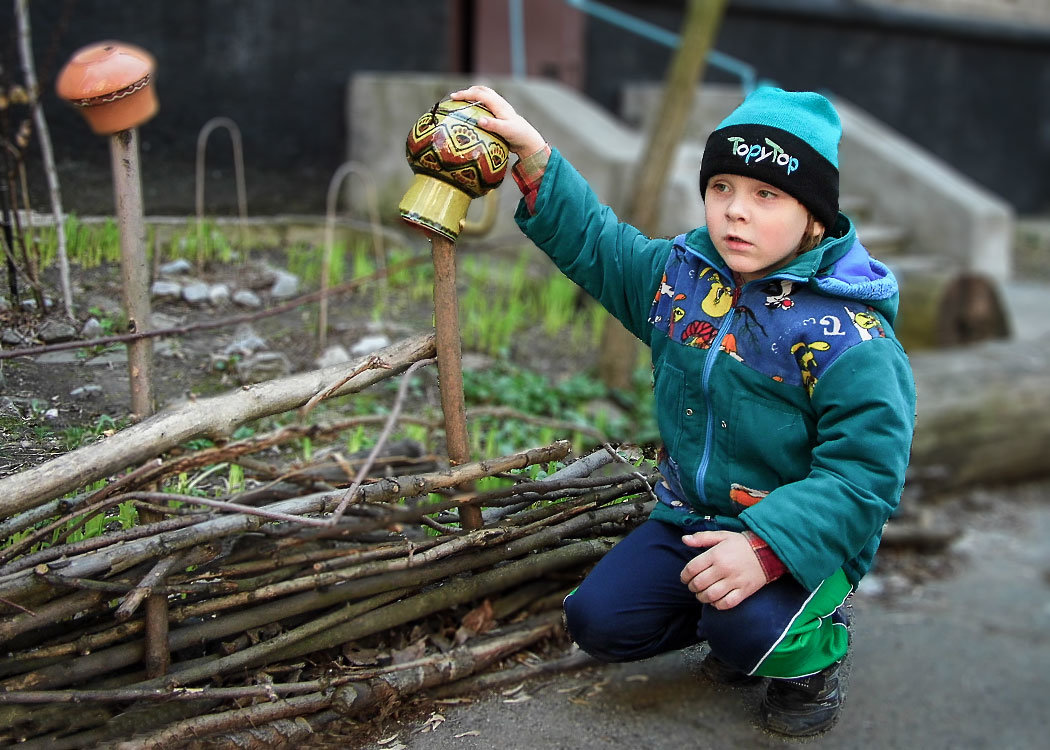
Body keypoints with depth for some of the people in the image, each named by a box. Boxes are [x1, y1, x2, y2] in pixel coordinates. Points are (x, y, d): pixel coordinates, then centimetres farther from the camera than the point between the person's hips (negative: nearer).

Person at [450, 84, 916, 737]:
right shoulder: (679, 275, 0)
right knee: (598, 621, -5)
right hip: (689, 519, 6)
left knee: (746, 627, -33)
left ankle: (812, 647, 6)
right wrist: (533, 155, 3)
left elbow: (864, 474, -25)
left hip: (802, 535, -6)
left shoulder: (850, 334, -20)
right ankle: (739, 630, 20)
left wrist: (766, 547, -37)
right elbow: (594, 242, 14)